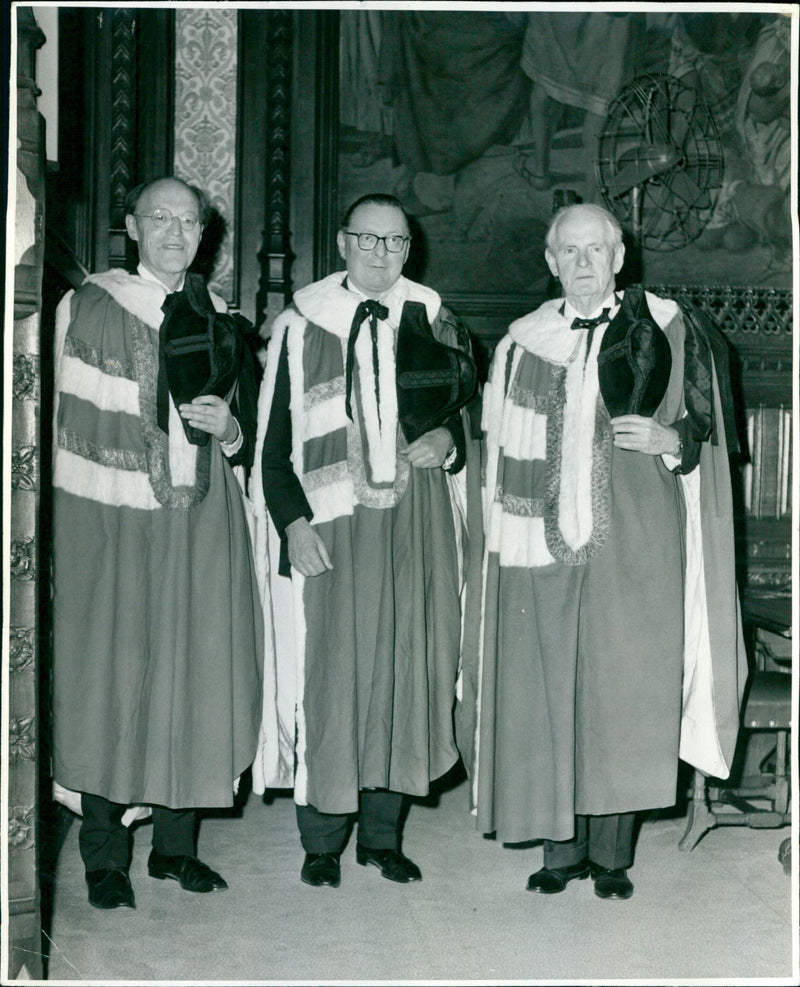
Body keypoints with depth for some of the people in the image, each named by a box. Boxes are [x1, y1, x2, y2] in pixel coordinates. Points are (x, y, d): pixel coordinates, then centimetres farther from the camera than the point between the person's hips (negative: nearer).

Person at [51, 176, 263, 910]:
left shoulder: (219, 320, 12)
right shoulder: (86, 310, 2)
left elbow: (248, 441, 15)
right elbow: (55, 418, 2)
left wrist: (229, 428, -7)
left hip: (202, 526, 3)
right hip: (107, 525, -3)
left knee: (196, 674, 4)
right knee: (107, 677, -1)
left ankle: (177, 843, 19)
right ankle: (105, 856, 13)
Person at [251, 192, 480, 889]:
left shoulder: (436, 326, 10)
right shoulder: (303, 326, 4)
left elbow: (466, 421, 18)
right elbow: (274, 438, 2)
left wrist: (447, 443, -5)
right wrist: (292, 521, -9)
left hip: (416, 526, 2)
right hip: (329, 526, -2)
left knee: (404, 668, 4)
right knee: (329, 670, -2)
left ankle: (383, 833, 18)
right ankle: (322, 841, 12)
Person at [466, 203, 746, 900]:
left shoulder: (666, 330, 5)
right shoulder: (524, 341, 12)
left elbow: (708, 429, 9)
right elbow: (500, 448, 16)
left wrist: (671, 439, -12)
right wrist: (504, 535, 9)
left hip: (635, 538, -2)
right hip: (545, 541, 2)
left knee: (623, 688, -2)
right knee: (548, 689, 2)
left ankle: (611, 852, 11)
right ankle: (562, 848, 14)